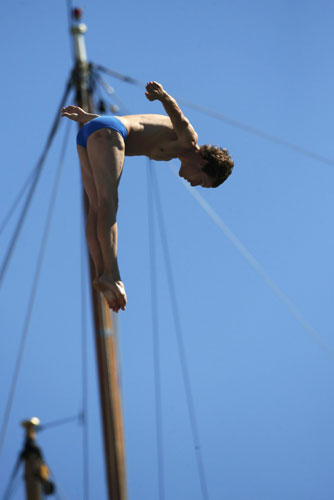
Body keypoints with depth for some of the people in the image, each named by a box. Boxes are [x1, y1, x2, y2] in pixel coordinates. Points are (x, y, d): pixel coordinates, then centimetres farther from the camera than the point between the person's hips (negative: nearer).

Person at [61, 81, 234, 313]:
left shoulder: (170, 146, 29)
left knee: (97, 209, -1)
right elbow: (178, 118, -23)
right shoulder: (189, 141, 1)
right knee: (108, 204, -18)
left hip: (87, 132, 9)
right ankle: (111, 275, -28)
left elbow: (120, 120, 32)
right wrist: (163, 96, -44)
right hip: (104, 132, -9)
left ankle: (102, 273, -12)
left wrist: (86, 116, 32)